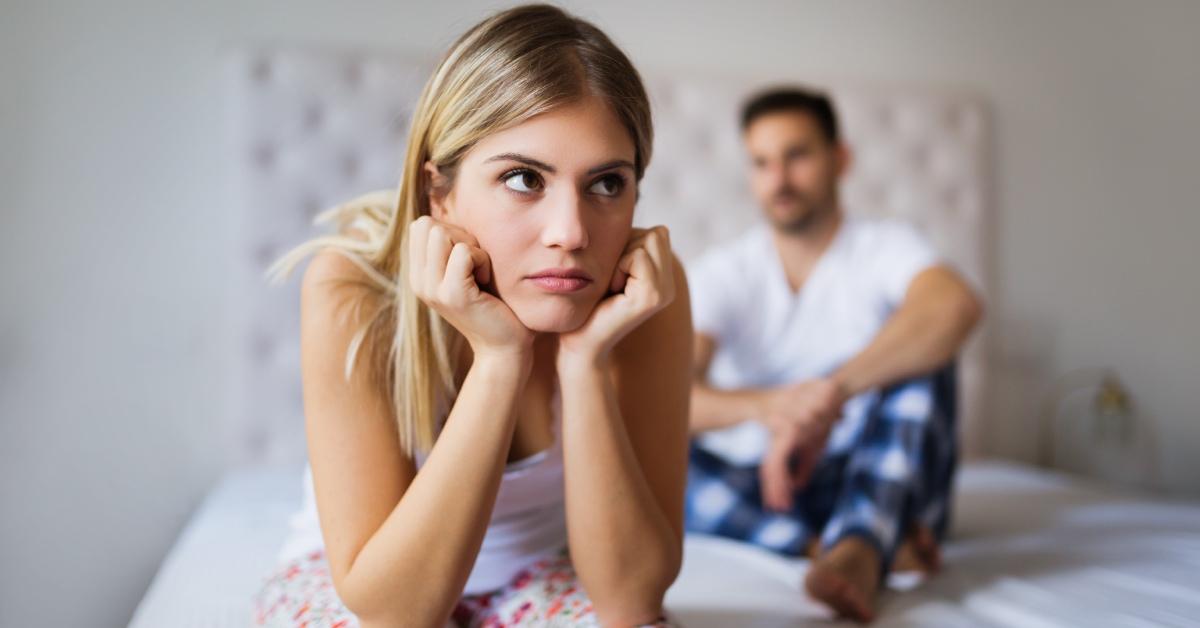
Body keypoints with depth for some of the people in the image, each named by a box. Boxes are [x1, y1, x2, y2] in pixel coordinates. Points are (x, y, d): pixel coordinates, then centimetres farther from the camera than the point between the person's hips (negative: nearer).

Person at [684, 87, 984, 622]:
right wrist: (765, 405, -40)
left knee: (920, 353, -25)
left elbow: (958, 305, -29)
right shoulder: (721, 273, -1)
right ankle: (860, 547, -31)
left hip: (878, 485, -1)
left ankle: (854, 551, -45)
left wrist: (831, 392, -38)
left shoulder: (885, 247, -3)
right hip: (755, 491, 1)